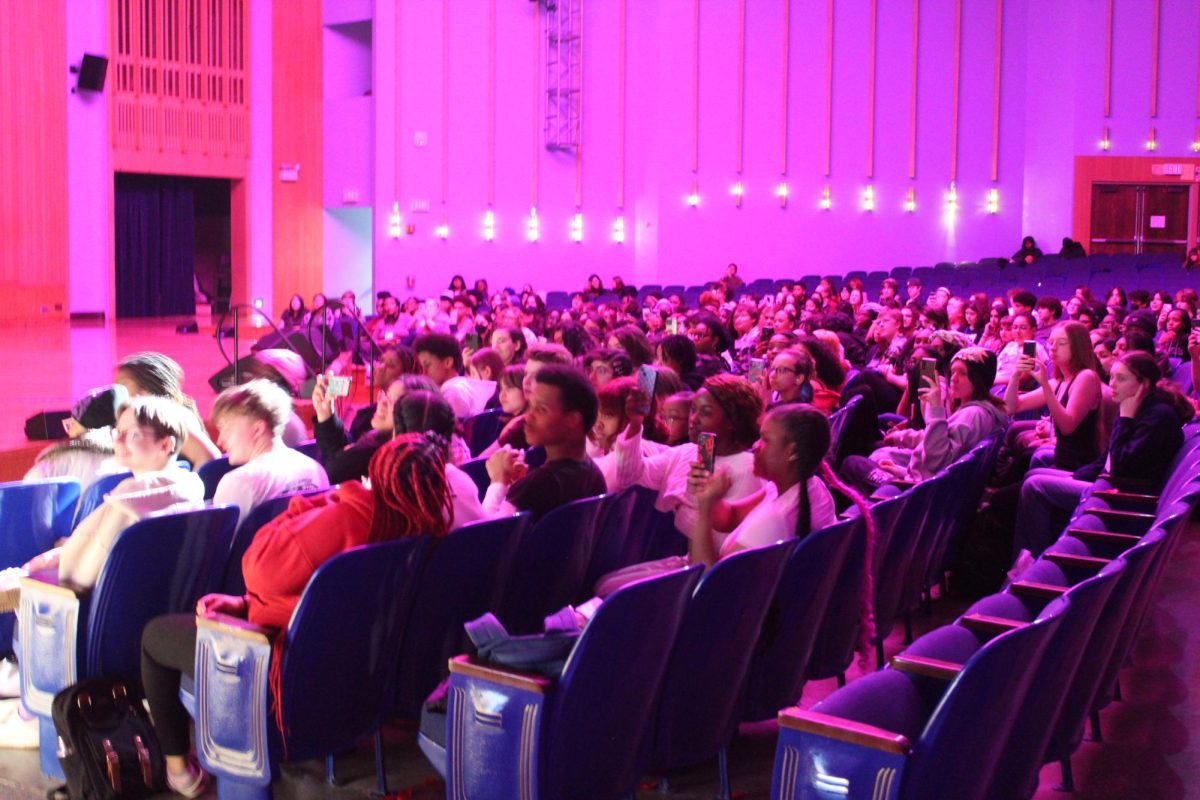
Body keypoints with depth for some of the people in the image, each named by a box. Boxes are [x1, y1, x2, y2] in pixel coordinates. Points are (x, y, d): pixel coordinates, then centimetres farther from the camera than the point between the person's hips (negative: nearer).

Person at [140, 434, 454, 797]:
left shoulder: (345, 520, -34)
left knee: (155, 634, 17)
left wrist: (319, 501, -16)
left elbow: (260, 570, -20)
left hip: (290, 673, -8)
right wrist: (246, 602, 1)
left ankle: (178, 764, 29)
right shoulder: (430, 527, -10)